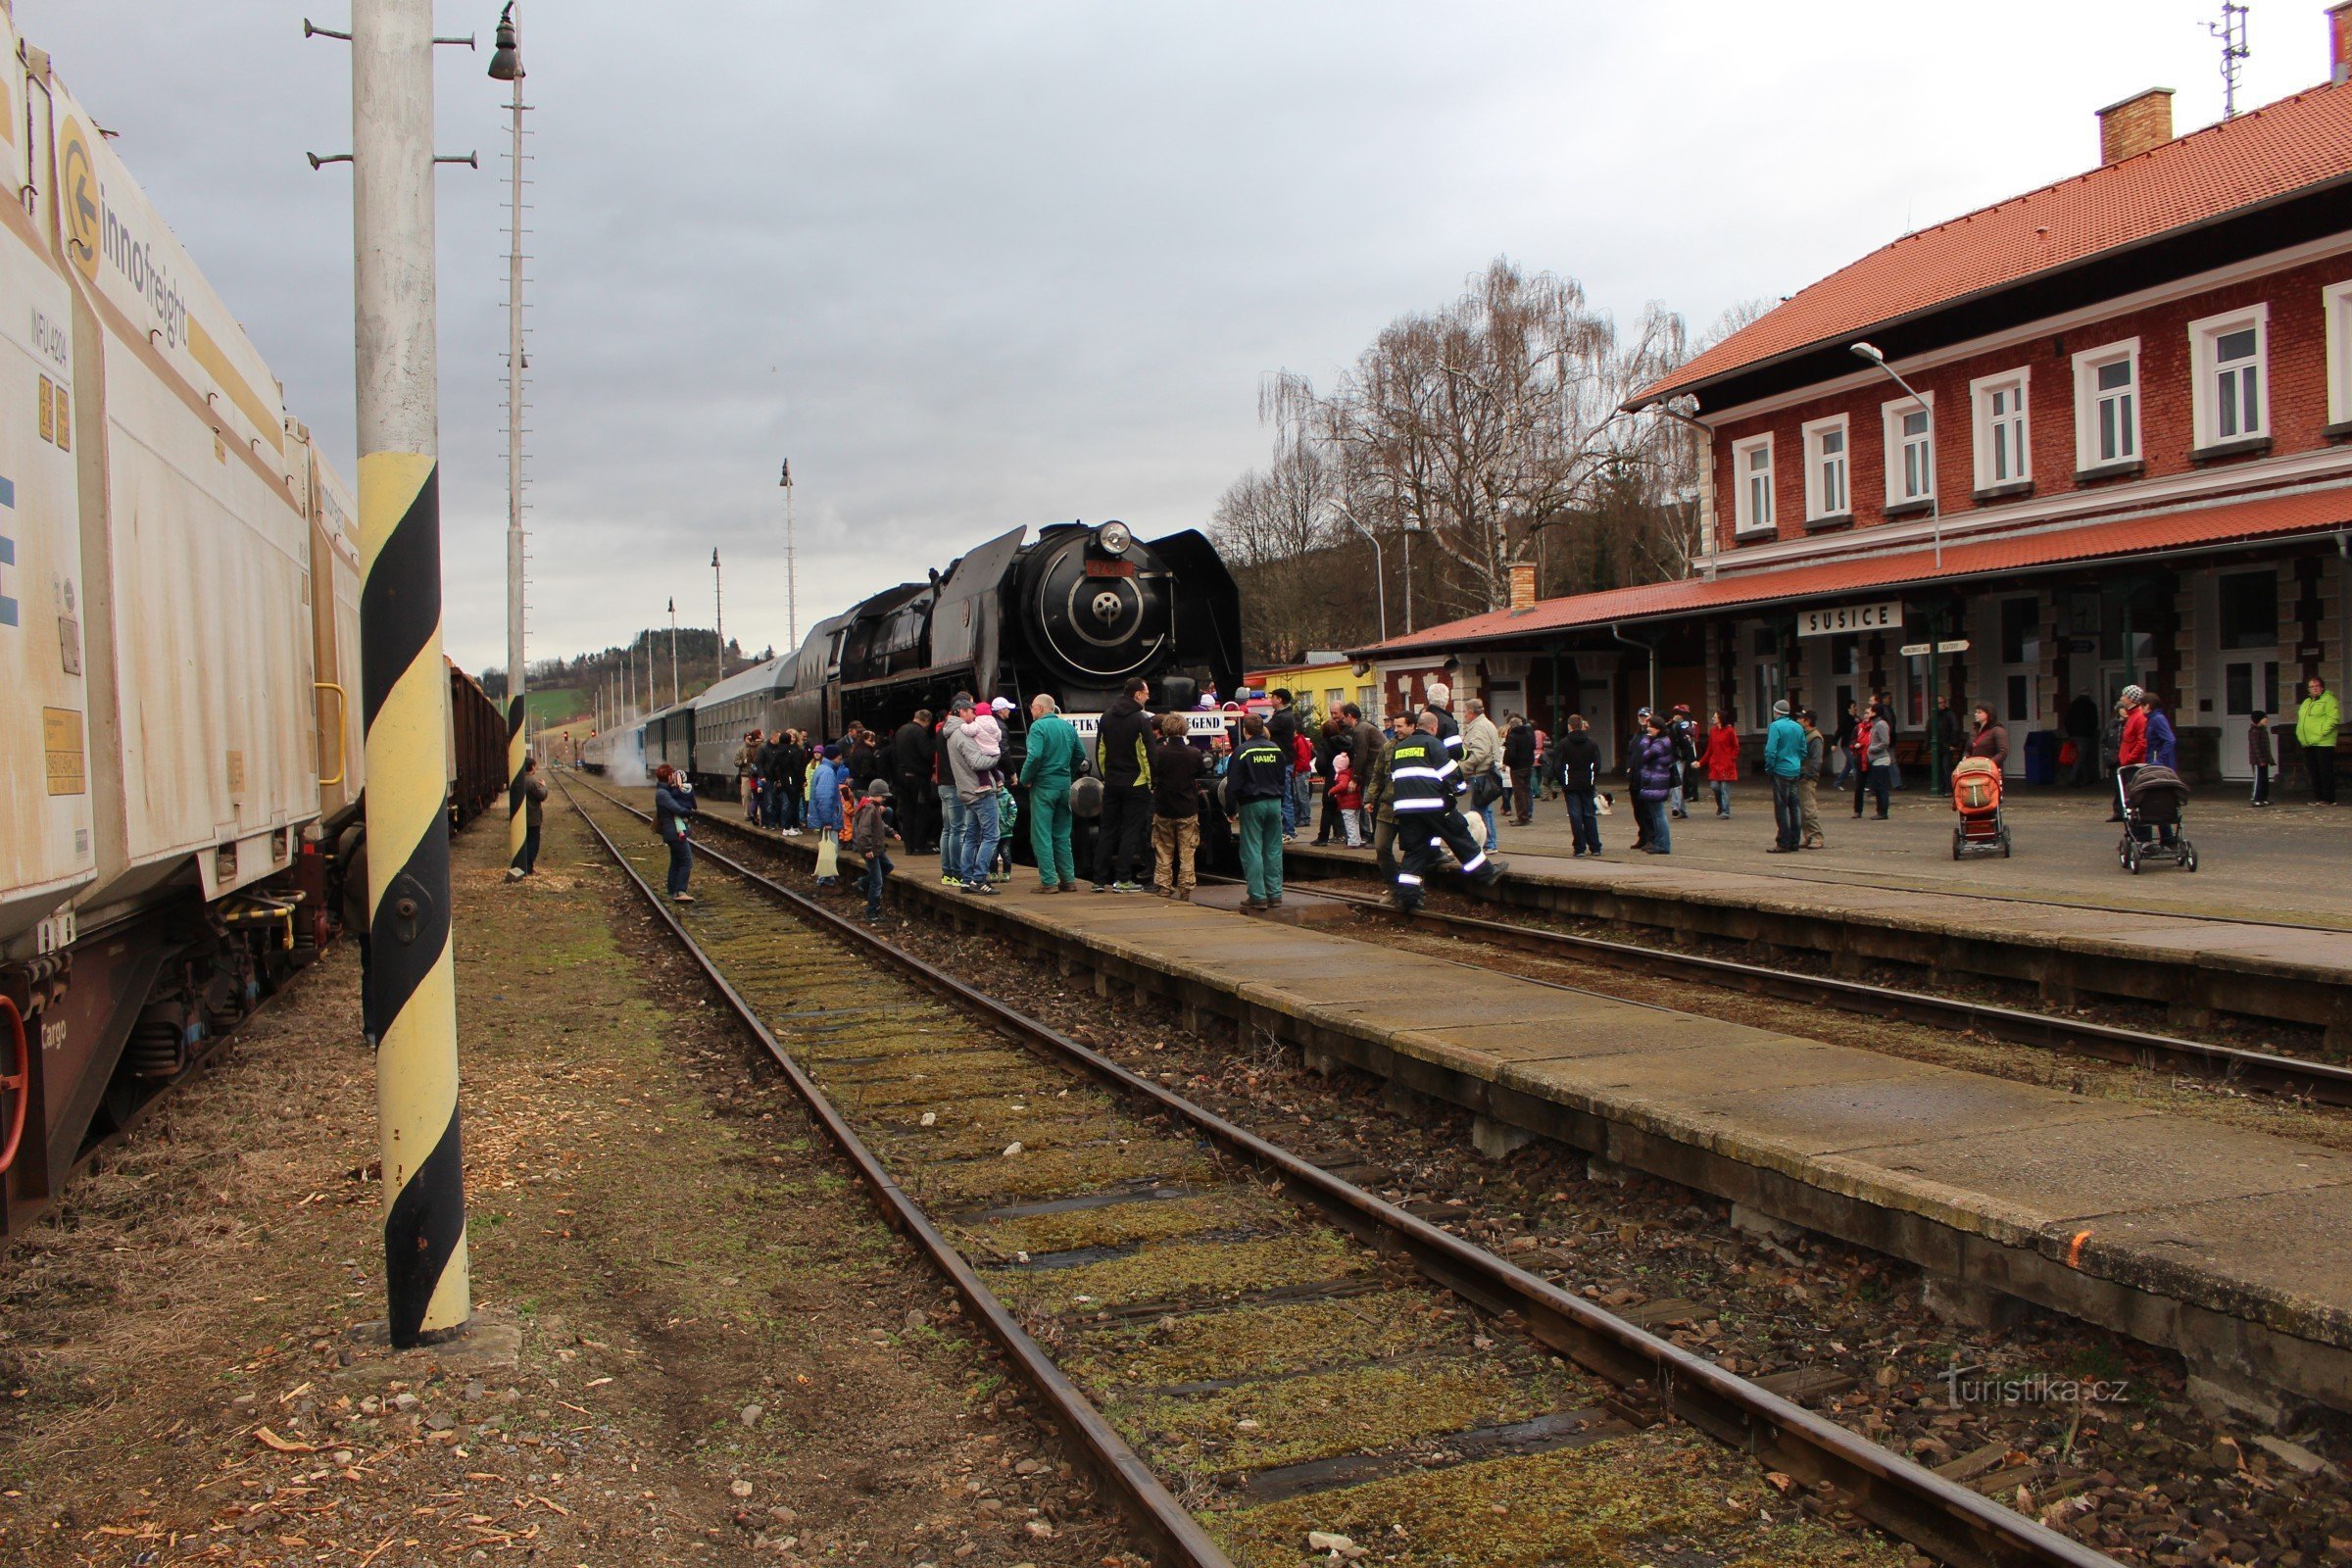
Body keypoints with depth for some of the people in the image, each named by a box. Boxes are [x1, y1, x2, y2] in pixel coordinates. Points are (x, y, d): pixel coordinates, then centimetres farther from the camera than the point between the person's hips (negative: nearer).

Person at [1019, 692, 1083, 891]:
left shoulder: (1038, 727, -11)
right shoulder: (1067, 726, 10)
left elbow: (1035, 756, -22)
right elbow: (1081, 754, 14)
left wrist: (1025, 779, -9)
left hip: (1043, 785, -7)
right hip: (1064, 785, 7)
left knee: (1041, 835, -2)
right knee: (1062, 835, 14)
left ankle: (1049, 881, -6)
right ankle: (1068, 879, 14)